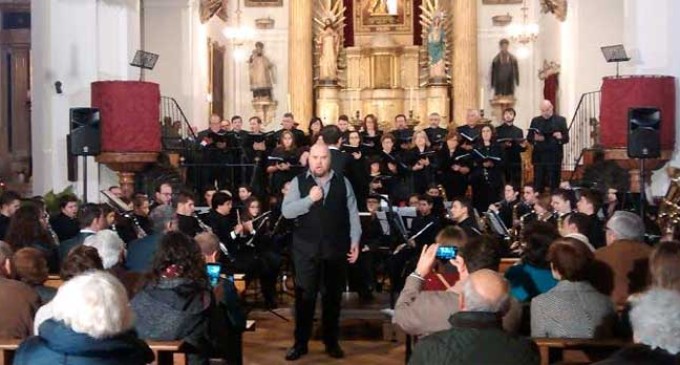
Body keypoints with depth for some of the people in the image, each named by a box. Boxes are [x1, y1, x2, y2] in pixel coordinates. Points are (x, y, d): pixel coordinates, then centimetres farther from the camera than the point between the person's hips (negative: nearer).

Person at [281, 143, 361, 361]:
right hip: (306, 249, -1)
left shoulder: (343, 182, 4)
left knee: (333, 297, 11)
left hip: (336, 248, 1)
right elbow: (286, 211, -8)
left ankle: (331, 342, 23)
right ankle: (300, 343, 14)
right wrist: (309, 199, -18)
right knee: (305, 296, 3)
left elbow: (353, 214, 5)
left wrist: (355, 241, -1)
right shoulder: (298, 182, 1)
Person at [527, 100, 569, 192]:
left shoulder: (561, 120, 4)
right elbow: (529, 138, 8)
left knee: (553, 185, 0)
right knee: (538, 186, 1)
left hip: (554, 158, -2)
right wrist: (535, 138, -14)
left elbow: (566, 139, 0)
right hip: (539, 158, 2)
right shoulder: (535, 121, 11)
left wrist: (560, 137, -22)